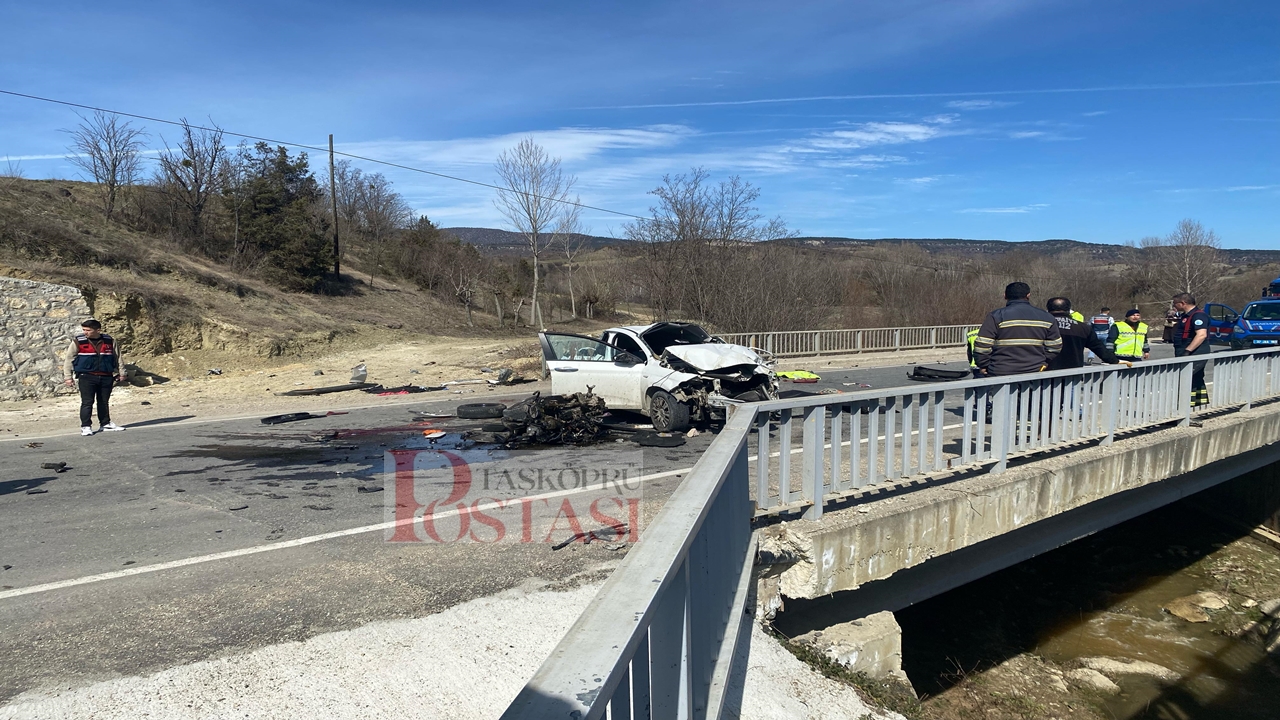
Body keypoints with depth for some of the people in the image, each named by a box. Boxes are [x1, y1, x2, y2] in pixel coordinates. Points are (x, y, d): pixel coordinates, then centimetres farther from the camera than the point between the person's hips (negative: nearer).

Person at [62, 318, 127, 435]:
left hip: (106, 377, 3)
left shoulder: (110, 341, 5)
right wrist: (67, 377, 0)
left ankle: (105, 423, 23)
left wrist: (121, 373, 15)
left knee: (104, 402, 12)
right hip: (86, 377, -3)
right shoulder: (78, 341, -2)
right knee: (87, 402, -5)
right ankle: (86, 426, 2)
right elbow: (69, 359, 3)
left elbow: (117, 358, 15)